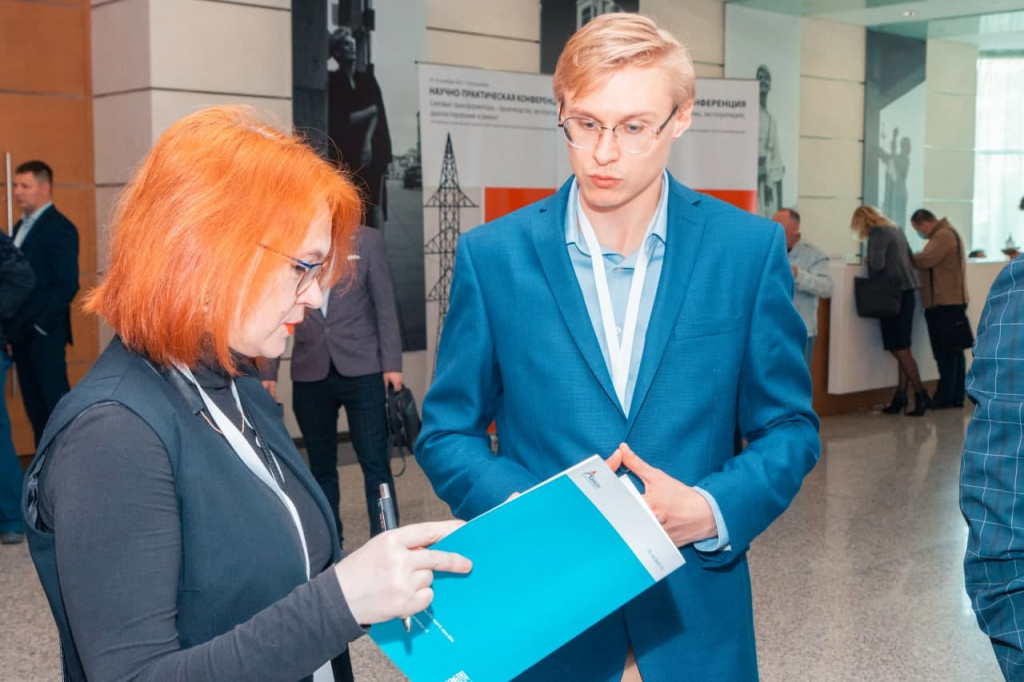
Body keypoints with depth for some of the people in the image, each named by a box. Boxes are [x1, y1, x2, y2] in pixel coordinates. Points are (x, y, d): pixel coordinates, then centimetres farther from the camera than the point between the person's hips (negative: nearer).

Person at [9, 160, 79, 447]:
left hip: (45, 332, -8)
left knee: (56, 400, -2)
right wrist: (13, 324, 7)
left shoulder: (60, 228, -10)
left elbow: (67, 284, -16)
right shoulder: (21, 226, 15)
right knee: (34, 402, 11)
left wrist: (40, 324, -16)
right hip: (21, 330, 8)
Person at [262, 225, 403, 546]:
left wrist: (392, 364, -4)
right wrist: (268, 373, 2)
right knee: (321, 469, 10)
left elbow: (384, 307, 2)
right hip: (310, 375, 2)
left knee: (376, 465, -1)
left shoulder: (367, 240, 3)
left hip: (362, 371, -1)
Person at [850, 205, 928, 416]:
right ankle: (901, 395, 11)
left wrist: (867, 264, 2)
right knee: (901, 347, 9)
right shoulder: (895, 230, 16)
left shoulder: (878, 233, -11)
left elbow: (877, 265, -20)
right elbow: (910, 259, 21)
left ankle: (920, 394, -2)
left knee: (900, 348, -4)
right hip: (906, 291, 9)